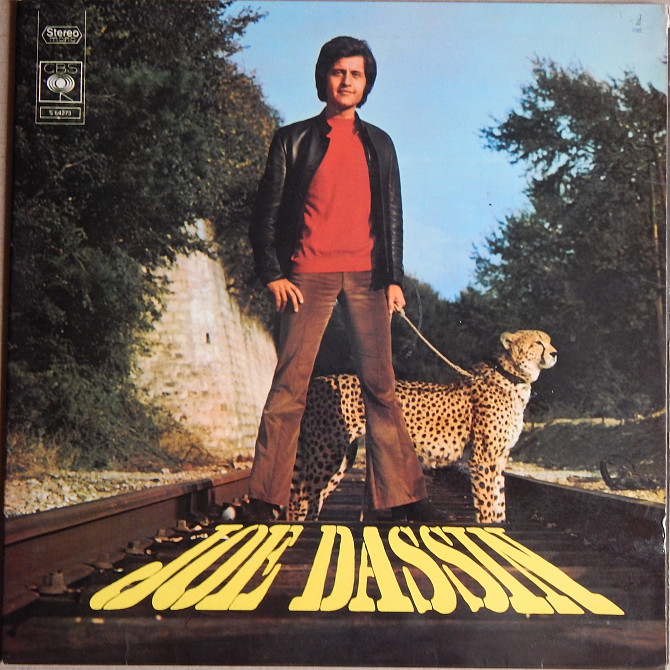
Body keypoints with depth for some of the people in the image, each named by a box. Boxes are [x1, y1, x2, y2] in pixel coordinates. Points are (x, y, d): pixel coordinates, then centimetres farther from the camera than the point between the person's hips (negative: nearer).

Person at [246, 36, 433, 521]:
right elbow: (266, 213, 6)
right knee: (289, 386, -4)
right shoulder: (294, 140, 8)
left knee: (381, 385, -1)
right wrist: (273, 275, -5)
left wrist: (394, 278, 6)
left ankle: (405, 496, 3)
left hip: (366, 276, 2)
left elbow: (391, 215, 16)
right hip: (308, 278, -2)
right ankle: (265, 499, 2)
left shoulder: (378, 144, 17)